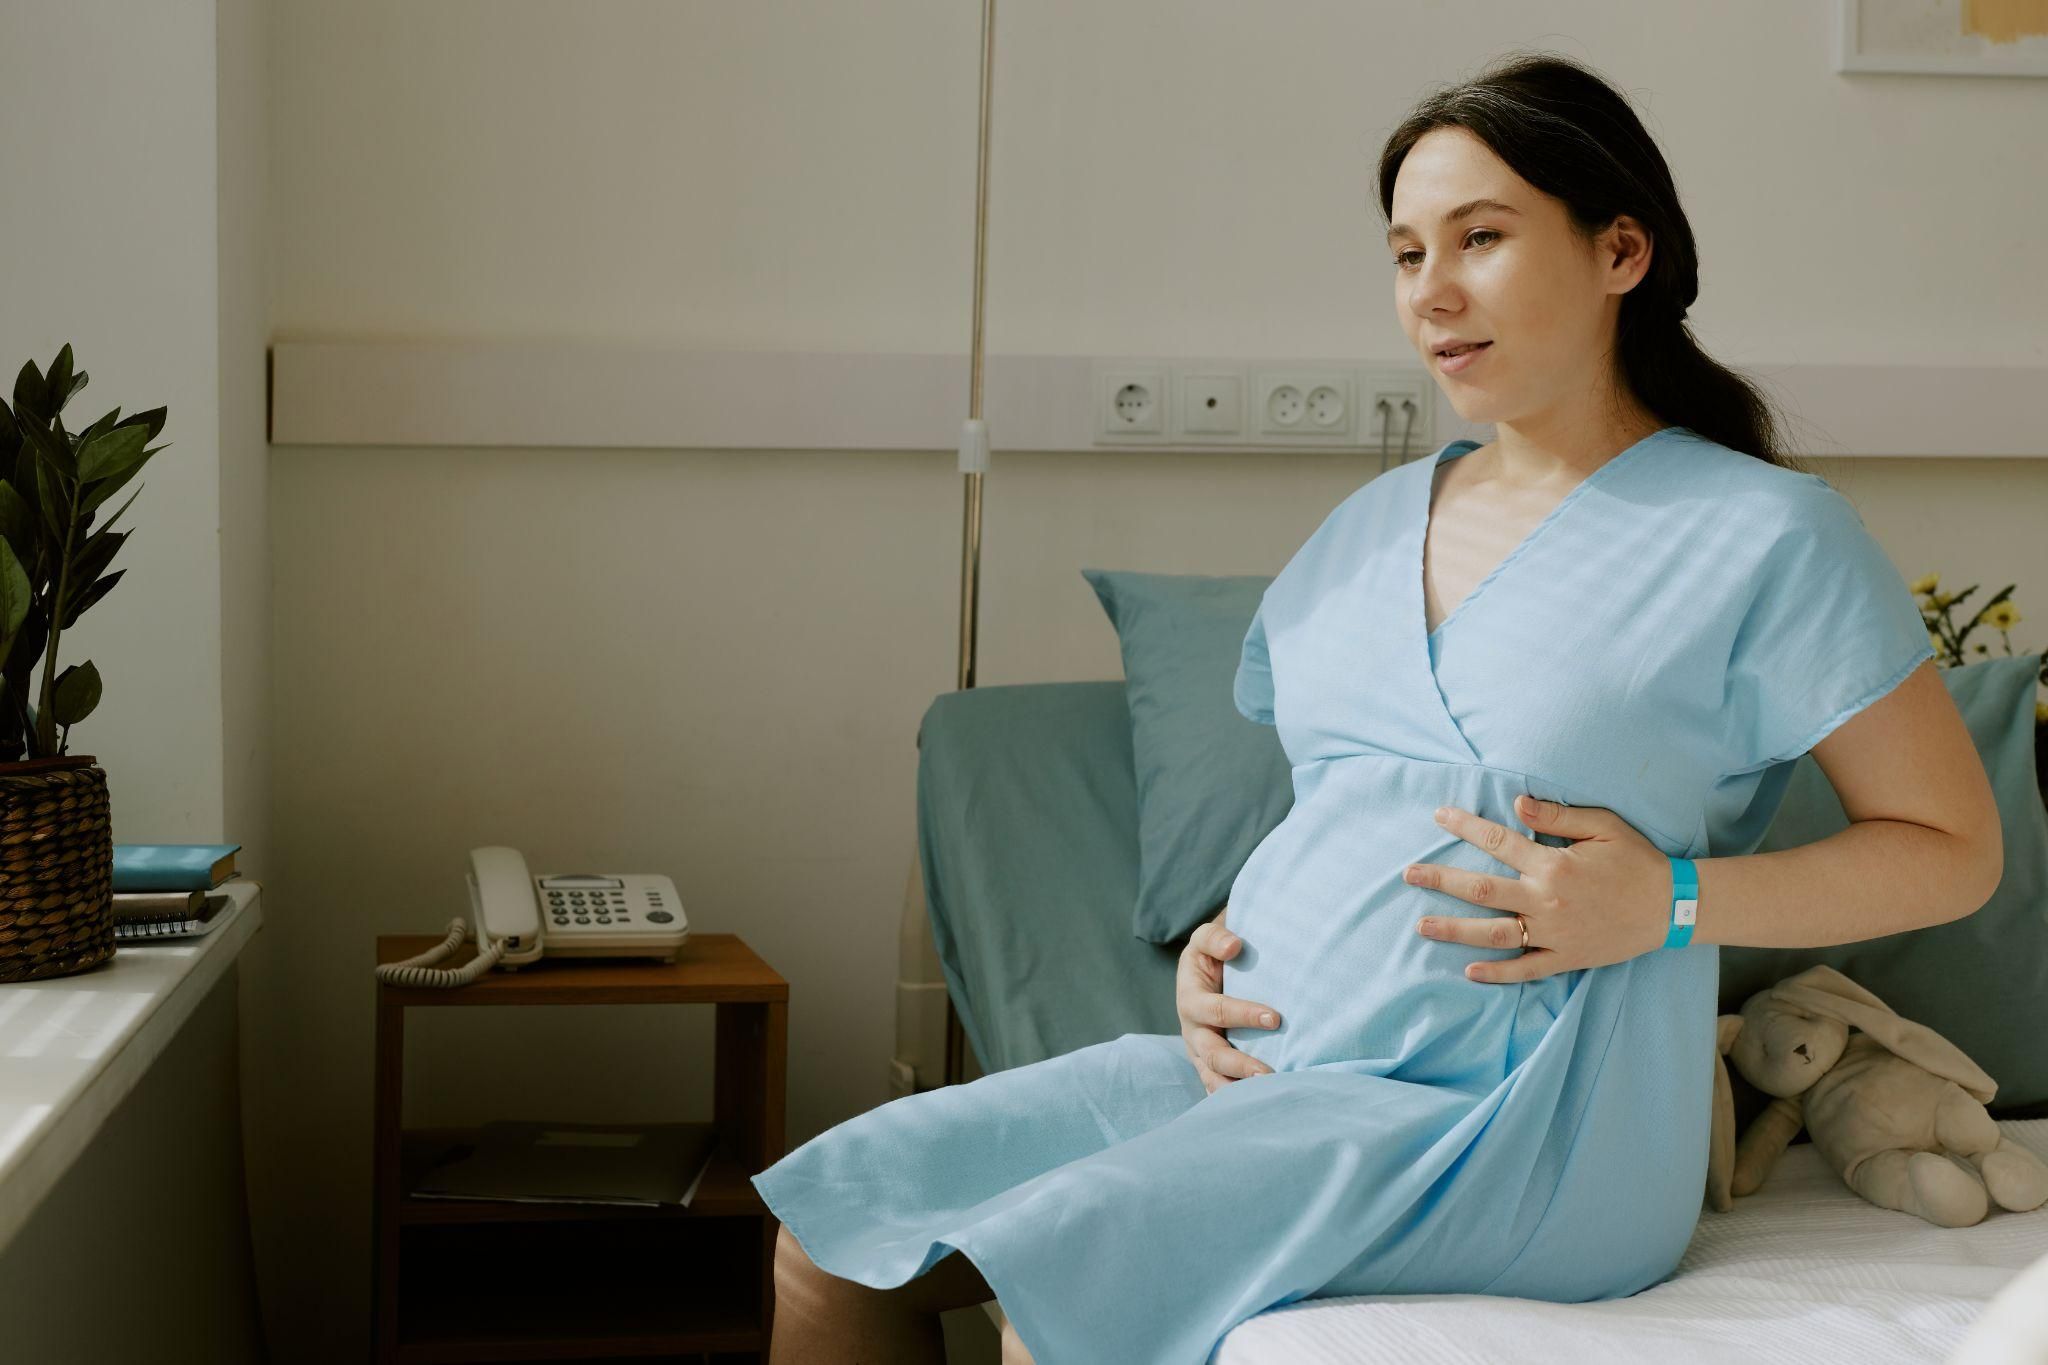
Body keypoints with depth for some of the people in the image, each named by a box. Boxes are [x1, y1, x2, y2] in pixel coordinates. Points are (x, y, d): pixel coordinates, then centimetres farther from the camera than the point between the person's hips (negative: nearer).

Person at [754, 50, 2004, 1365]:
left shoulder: (1763, 533, -3)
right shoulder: (1375, 521, 17)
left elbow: (1953, 848, 0)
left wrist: (1669, 900, -13)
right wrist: (1216, 945, 7)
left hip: (1516, 1118, -7)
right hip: (1264, 1063, 7)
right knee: (833, 1233, -5)